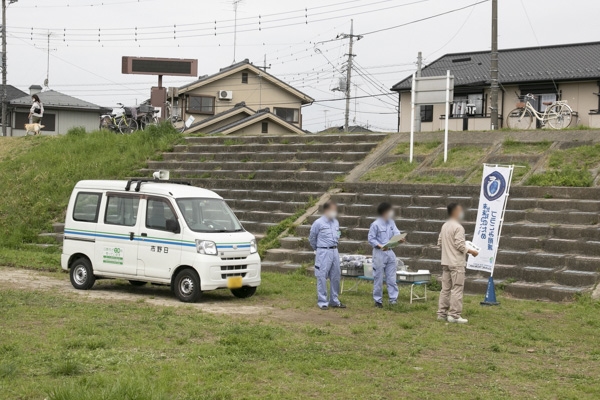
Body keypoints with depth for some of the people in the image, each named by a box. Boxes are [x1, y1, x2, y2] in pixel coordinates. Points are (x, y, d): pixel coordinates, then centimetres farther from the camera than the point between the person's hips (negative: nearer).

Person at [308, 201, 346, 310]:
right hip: (323, 253, -6)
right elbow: (312, 238, 2)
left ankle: (334, 301, 20)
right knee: (322, 277, -3)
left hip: (334, 251, 6)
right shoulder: (318, 223, -9)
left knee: (335, 277, 10)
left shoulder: (336, 222, 9)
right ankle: (322, 302, 4)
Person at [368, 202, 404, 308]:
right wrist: (380, 246, -22)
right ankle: (378, 300, 11)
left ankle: (393, 298, 4)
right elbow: (371, 239, -9)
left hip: (390, 252, 6)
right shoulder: (375, 224, -10)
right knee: (378, 278, 2)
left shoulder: (391, 222, 8)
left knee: (391, 277, 3)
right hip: (379, 253, -5)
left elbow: (396, 232, -3)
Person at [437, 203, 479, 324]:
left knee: (446, 288, 12)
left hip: (446, 262, 8)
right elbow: (459, 245, -18)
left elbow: (439, 242, 15)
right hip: (456, 263, -8)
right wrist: (471, 251, -6)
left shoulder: (445, 226, 11)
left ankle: (442, 313, 14)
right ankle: (454, 315, -5)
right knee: (457, 289, -4)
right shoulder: (458, 227, -15)